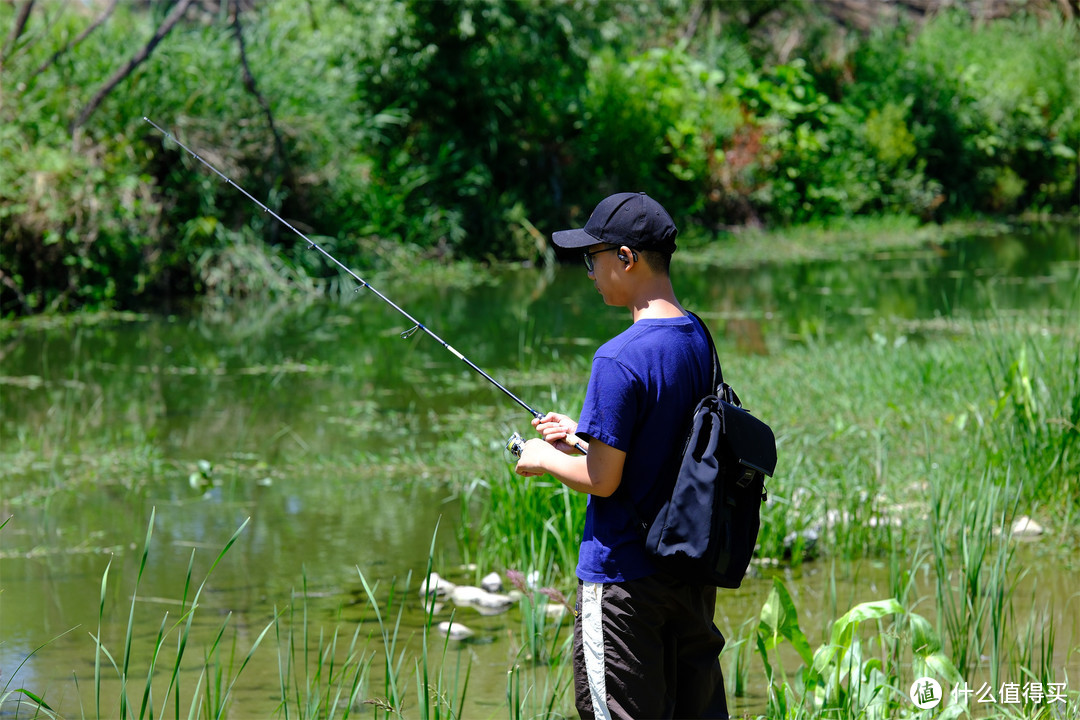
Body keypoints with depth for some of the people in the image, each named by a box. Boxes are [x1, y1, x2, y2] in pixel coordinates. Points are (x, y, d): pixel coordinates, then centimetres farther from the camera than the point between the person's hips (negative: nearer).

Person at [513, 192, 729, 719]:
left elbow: (603, 479, -18)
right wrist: (581, 437, 16)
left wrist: (545, 460, 0)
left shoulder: (619, 359, -20)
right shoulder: (698, 341, 6)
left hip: (622, 580, -8)